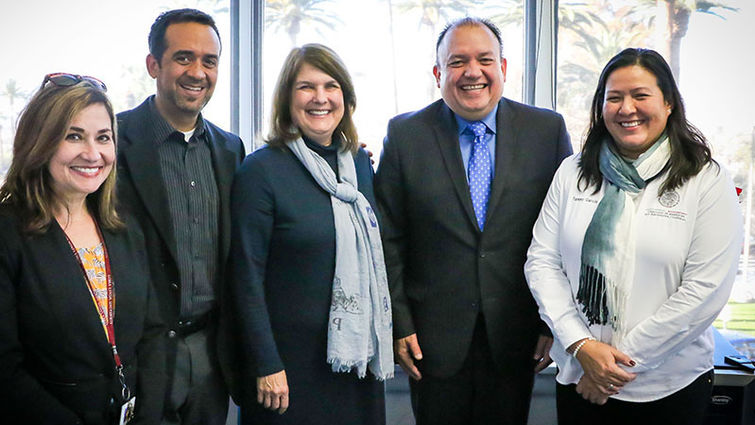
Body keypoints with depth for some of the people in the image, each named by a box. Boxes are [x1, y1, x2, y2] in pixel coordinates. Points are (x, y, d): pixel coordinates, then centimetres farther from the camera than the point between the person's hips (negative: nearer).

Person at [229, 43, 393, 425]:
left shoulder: (360, 163, 7)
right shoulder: (260, 171, -10)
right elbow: (247, 279, -12)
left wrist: (385, 340, 11)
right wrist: (266, 366, -15)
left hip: (358, 358, 5)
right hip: (291, 361, -5)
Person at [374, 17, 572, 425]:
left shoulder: (548, 130, -1)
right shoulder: (405, 134, -2)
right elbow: (388, 241, -1)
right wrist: (399, 325, -4)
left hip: (515, 338, 1)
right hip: (434, 340, 0)